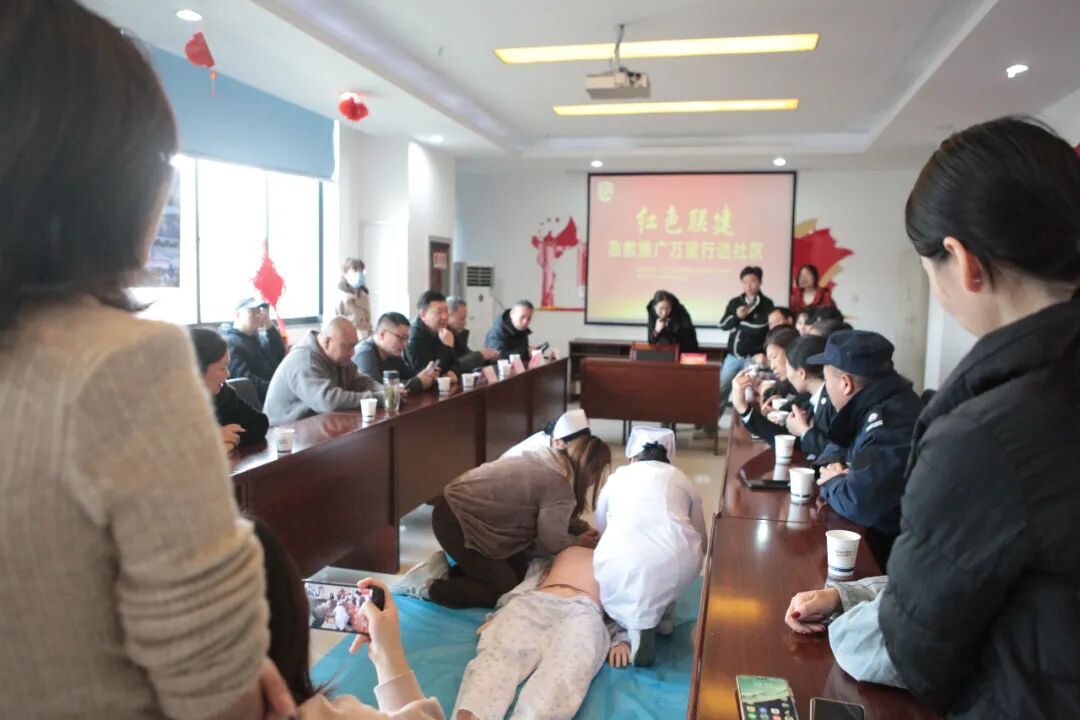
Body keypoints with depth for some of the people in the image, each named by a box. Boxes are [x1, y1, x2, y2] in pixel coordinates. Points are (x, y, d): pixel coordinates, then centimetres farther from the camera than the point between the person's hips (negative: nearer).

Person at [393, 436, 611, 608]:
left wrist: (584, 528, 13)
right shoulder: (560, 487, -23)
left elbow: (555, 517, 21)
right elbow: (551, 543, -13)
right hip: (456, 521, -10)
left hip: (461, 506, 10)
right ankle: (428, 587, 0)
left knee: (519, 573, 11)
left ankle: (447, 570, 14)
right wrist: (579, 541, 5)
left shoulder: (553, 458, 7)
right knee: (505, 591, -3)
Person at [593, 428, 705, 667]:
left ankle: (635, 625, 1)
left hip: (621, 563, -1)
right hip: (678, 563, 1)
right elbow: (699, 537, 32)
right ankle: (663, 619, 31)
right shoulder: (682, 479, 26)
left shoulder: (618, 476, 27)